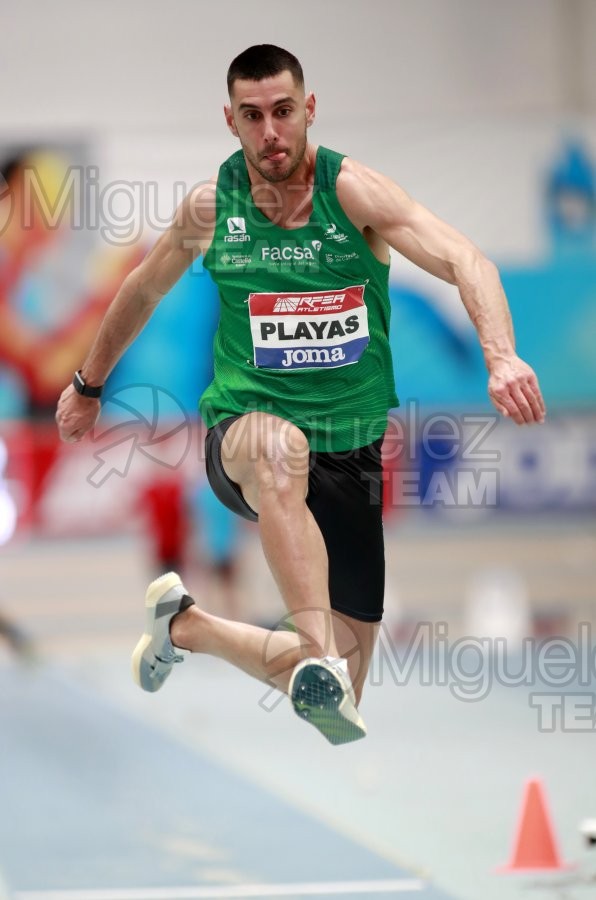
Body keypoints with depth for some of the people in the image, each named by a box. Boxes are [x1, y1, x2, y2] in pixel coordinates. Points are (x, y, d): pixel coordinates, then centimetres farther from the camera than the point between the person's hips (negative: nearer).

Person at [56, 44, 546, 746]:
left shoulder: (352, 191, -9)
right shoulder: (211, 207, -1)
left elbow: (463, 261, -23)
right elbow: (142, 292, 20)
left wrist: (501, 356, -41)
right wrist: (89, 385, 31)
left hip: (351, 453, 1)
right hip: (240, 440, -1)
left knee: (340, 682, 3)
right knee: (280, 445, -42)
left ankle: (188, 627, 30)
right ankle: (321, 664, -47)